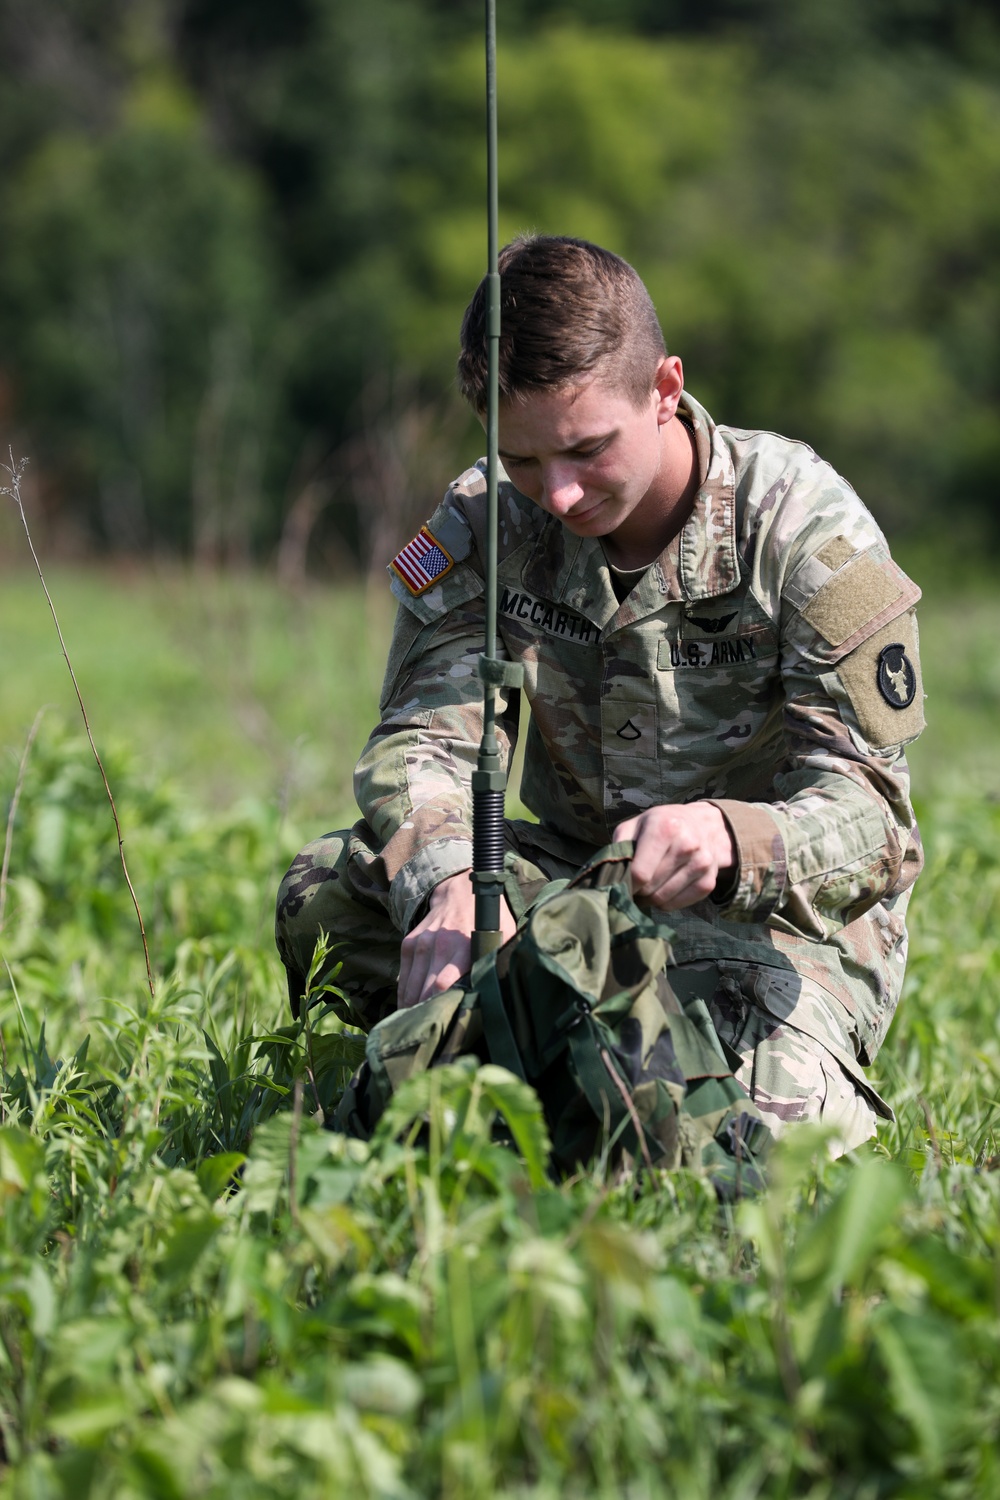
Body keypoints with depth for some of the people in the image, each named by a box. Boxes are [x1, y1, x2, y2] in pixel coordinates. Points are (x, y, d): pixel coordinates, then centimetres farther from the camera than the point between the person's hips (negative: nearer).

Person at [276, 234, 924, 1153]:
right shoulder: (488, 524, -7)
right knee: (328, 894, -19)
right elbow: (421, 740, -16)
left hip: (782, 914, -4)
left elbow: (869, 813, -24)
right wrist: (451, 887, -41)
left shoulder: (803, 525, -18)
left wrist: (727, 839, -48)